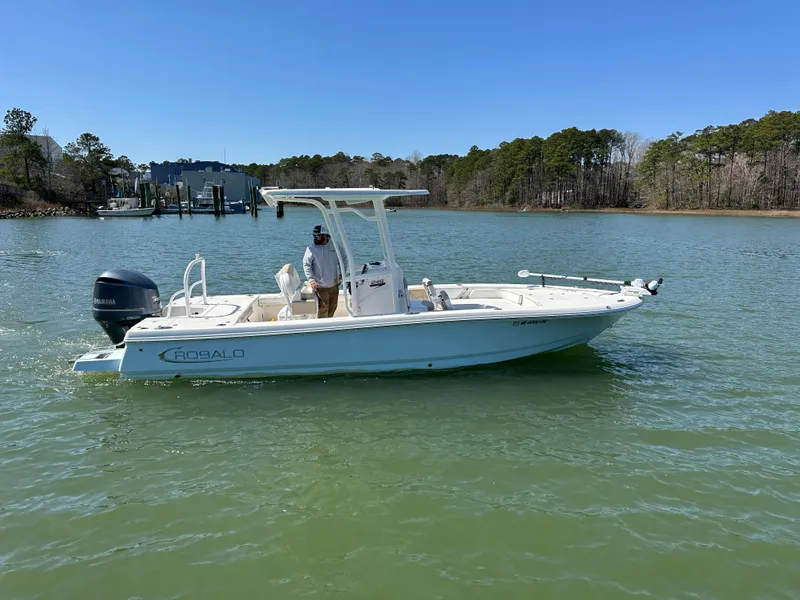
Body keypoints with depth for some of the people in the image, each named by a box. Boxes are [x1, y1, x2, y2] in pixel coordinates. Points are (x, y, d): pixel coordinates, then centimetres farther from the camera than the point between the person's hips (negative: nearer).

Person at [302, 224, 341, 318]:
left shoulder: (335, 246, 1)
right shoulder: (311, 249, -8)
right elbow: (306, 265, -9)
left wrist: (342, 273, 2)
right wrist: (311, 279, -21)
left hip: (334, 285, 4)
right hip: (321, 286, -4)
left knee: (333, 307, 15)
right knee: (323, 308, -9)